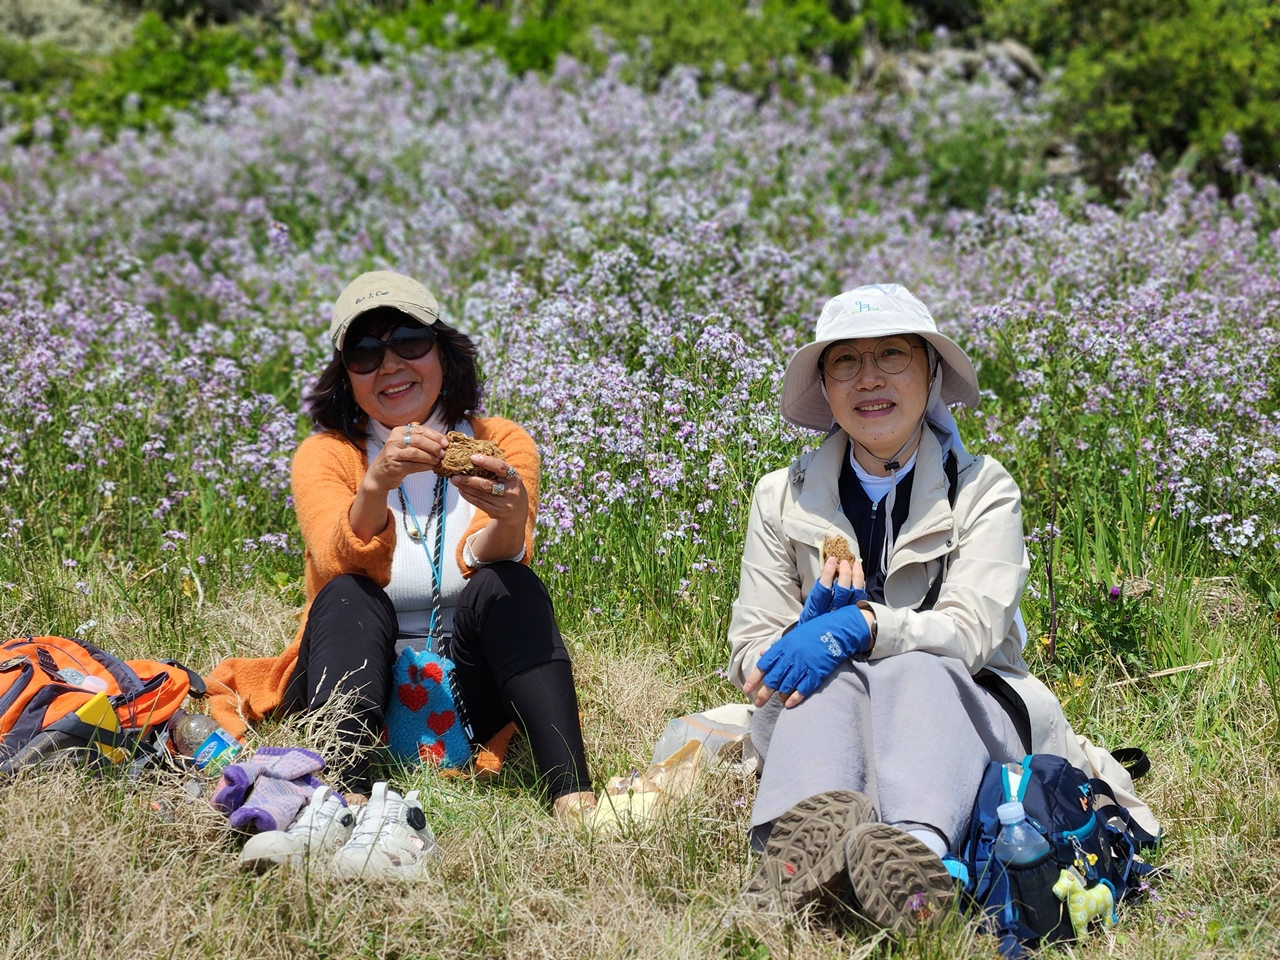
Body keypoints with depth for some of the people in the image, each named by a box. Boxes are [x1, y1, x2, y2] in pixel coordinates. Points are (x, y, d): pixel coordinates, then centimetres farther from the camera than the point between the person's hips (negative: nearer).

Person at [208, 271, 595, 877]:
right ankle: (349, 804, -53)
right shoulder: (326, 456, 0)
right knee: (348, 599, -29)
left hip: (465, 691, 1)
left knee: (508, 586, -26)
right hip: (359, 685, 0)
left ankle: (574, 800, -42)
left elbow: (481, 560, -18)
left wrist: (510, 518, -42)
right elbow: (342, 566, -20)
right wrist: (376, 485, -40)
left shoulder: (502, 445, 2)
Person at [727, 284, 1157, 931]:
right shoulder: (783, 497, 8)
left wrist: (860, 626, -30)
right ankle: (810, 837, -64)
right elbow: (751, 659, 4)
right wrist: (812, 628, -19)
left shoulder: (982, 489, 2)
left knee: (915, 669, -36)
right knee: (829, 679, -32)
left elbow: (971, 630, -12)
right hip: (821, 725, 2)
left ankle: (915, 848, -68)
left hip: (961, 711, -2)